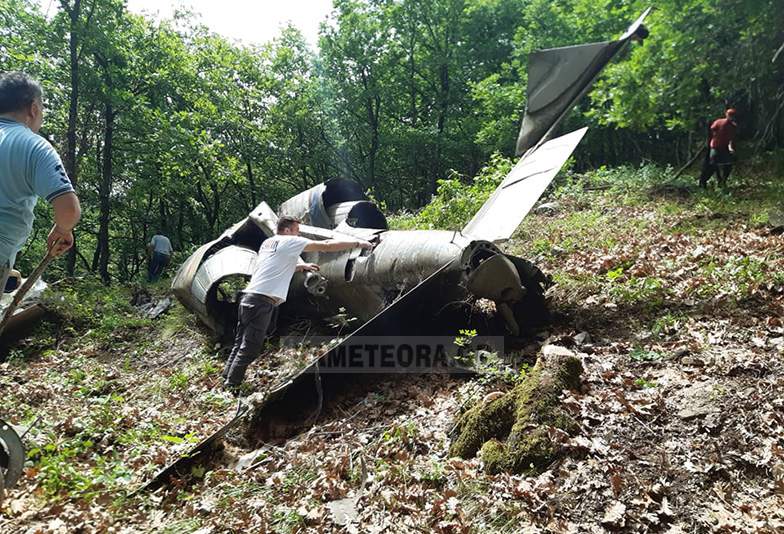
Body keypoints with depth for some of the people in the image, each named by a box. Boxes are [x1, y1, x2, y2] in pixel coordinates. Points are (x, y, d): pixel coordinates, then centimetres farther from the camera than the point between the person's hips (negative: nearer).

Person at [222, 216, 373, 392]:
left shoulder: (267, 242, 21)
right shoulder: (289, 242, -3)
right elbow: (326, 246, -6)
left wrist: (302, 266, 32)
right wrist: (357, 243, -2)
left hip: (248, 297, 9)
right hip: (262, 301, -9)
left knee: (240, 344, 13)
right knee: (249, 349, -5)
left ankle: (226, 382, 17)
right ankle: (231, 387, -1)